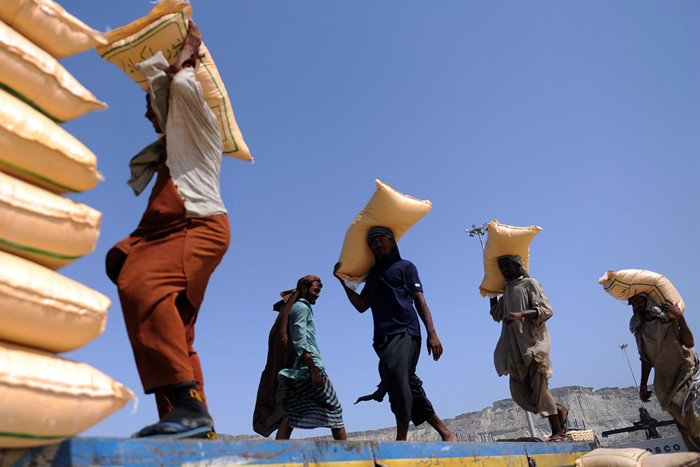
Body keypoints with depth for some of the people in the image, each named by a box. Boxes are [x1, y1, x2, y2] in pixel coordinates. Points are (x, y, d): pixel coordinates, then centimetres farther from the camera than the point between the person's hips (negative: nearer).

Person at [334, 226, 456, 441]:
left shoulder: (405, 266, 11)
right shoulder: (372, 275, 25)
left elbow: (420, 301, 2)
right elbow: (362, 306, 17)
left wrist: (432, 333, -8)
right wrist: (343, 280, 10)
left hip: (405, 333, -5)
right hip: (383, 338, 6)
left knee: (394, 370, -28)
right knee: (409, 386, 4)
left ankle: (401, 439, -27)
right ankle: (446, 434, 15)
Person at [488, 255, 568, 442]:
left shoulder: (529, 283, 1)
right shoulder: (507, 291, 22)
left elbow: (546, 310, -10)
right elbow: (497, 315, 26)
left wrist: (520, 314, -24)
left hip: (533, 342, -6)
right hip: (515, 348, 7)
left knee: (538, 388, -8)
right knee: (519, 392, 1)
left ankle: (558, 431, 6)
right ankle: (559, 409, 19)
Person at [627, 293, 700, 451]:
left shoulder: (669, 317, -8)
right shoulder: (639, 329, 4)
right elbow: (646, 358, 12)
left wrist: (680, 317, -26)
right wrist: (643, 385, 9)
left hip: (686, 368, -4)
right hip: (664, 376, 4)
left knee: (679, 404, -26)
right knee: (681, 420, 0)